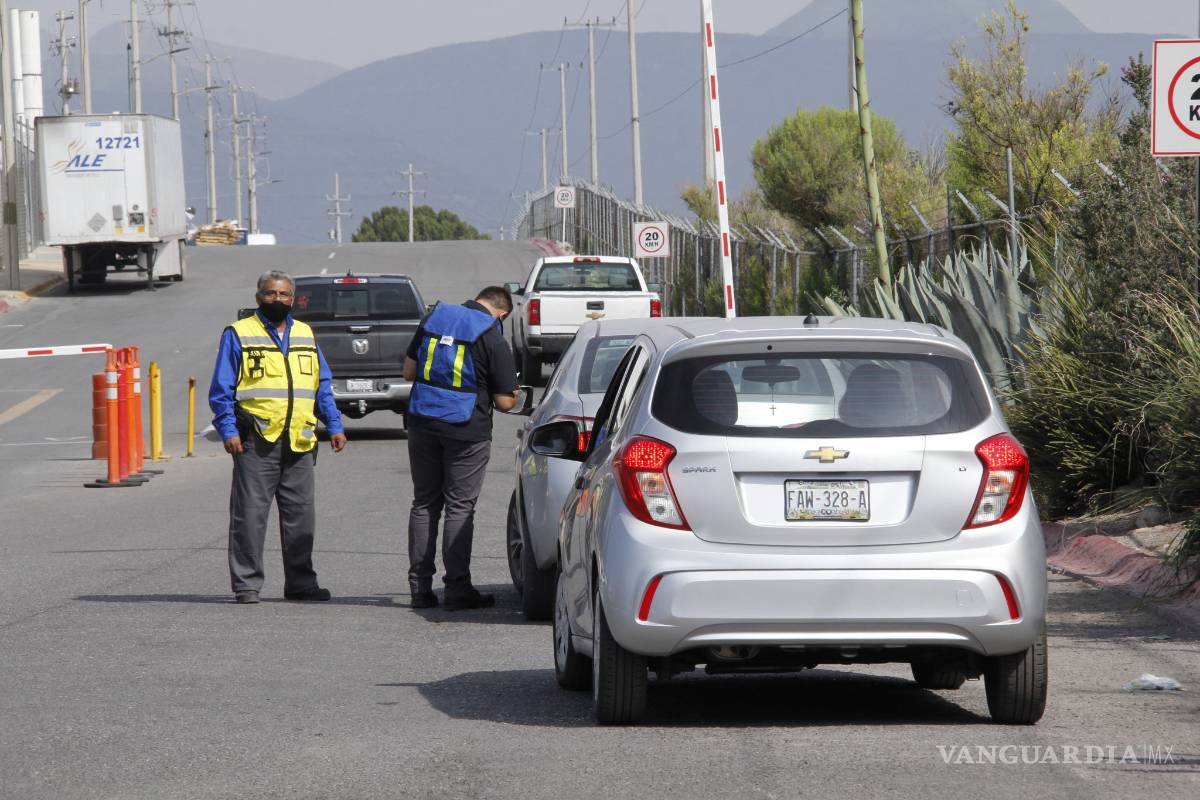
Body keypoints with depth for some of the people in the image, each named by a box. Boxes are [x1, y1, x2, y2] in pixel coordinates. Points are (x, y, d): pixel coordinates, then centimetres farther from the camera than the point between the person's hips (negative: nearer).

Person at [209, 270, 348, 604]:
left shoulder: (305, 335, 18)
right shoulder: (239, 335, 3)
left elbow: (323, 386, 22)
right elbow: (221, 389, 0)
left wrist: (334, 425, 11)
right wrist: (229, 430, -11)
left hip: (299, 443, 5)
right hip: (257, 442, -5)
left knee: (301, 515, 7)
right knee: (250, 515, -5)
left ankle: (300, 582, 14)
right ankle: (246, 585, -1)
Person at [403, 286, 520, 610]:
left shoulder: (433, 319, 5)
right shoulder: (493, 340, -10)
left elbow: (409, 370, 10)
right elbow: (504, 401, -8)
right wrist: (513, 396, 15)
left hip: (422, 424, 4)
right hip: (466, 431, -4)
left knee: (424, 504, 12)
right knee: (459, 508, 2)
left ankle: (420, 587, 12)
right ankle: (457, 589, 1)